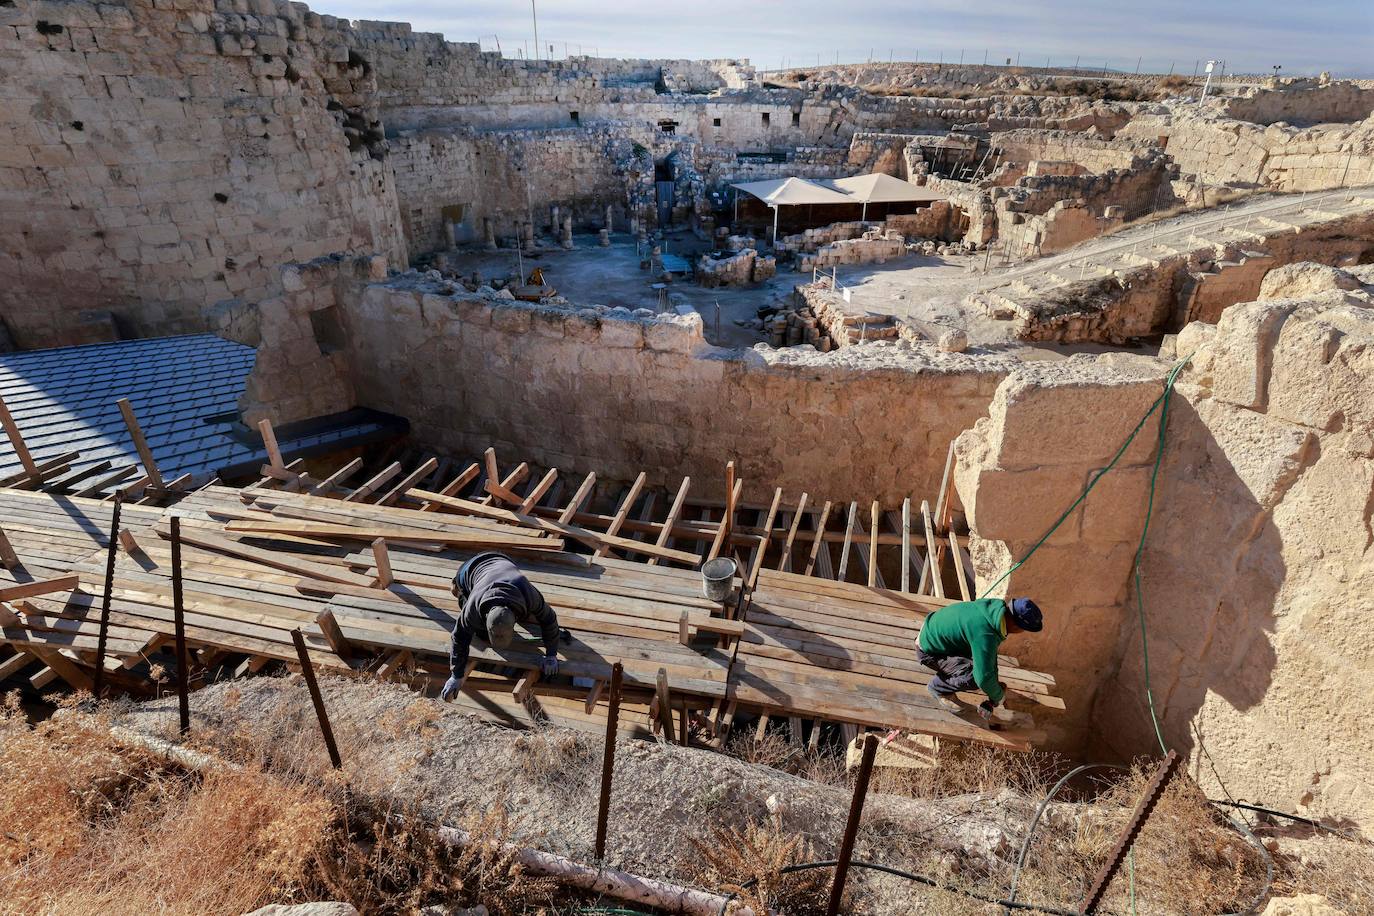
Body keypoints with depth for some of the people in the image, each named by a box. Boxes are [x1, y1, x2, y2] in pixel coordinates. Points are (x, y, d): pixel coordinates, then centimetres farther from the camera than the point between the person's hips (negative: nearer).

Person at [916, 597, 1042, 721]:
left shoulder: (996, 605, -10)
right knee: (974, 677, -23)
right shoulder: (986, 635, -36)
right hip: (928, 651, -9)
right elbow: (984, 678, -31)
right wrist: (998, 696, -9)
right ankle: (937, 687, 1)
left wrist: (995, 683, 9)